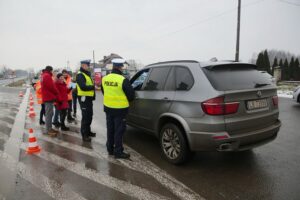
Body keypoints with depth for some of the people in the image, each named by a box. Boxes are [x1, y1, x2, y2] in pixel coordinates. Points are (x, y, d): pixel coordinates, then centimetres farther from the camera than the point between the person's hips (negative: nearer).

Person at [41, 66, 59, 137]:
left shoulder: (44, 76, 21)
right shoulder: (47, 76, -12)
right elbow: (51, 87, -17)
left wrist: (54, 94, 14)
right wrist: (56, 93, -2)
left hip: (47, 97, 11)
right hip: (49, 97, -11)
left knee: (49, 114, 13)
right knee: (49, 114, -10)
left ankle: (49, 128, 19)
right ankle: (48, 130, -8)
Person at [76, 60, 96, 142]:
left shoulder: (87, 74, 18)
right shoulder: (80, 75, -14)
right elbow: (83, 87, -25)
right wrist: (93, 87, -15)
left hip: (89, 98, 9)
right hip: (84, 98, -9)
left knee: (89, 116, 16)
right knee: (85, 117, -6)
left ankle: (88, 131, 29)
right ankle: (84, 135, 2)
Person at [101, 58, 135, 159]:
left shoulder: (105, 78, 0)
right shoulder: (123, 80, -20)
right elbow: (131, 94, -12)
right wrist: (126, 100, 9)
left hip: (108, 107, 6)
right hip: (120, 109, -6)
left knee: (110, 129, 18)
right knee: (119, 131, 4)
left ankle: (110, 149, 30)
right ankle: (118, 152, 12)